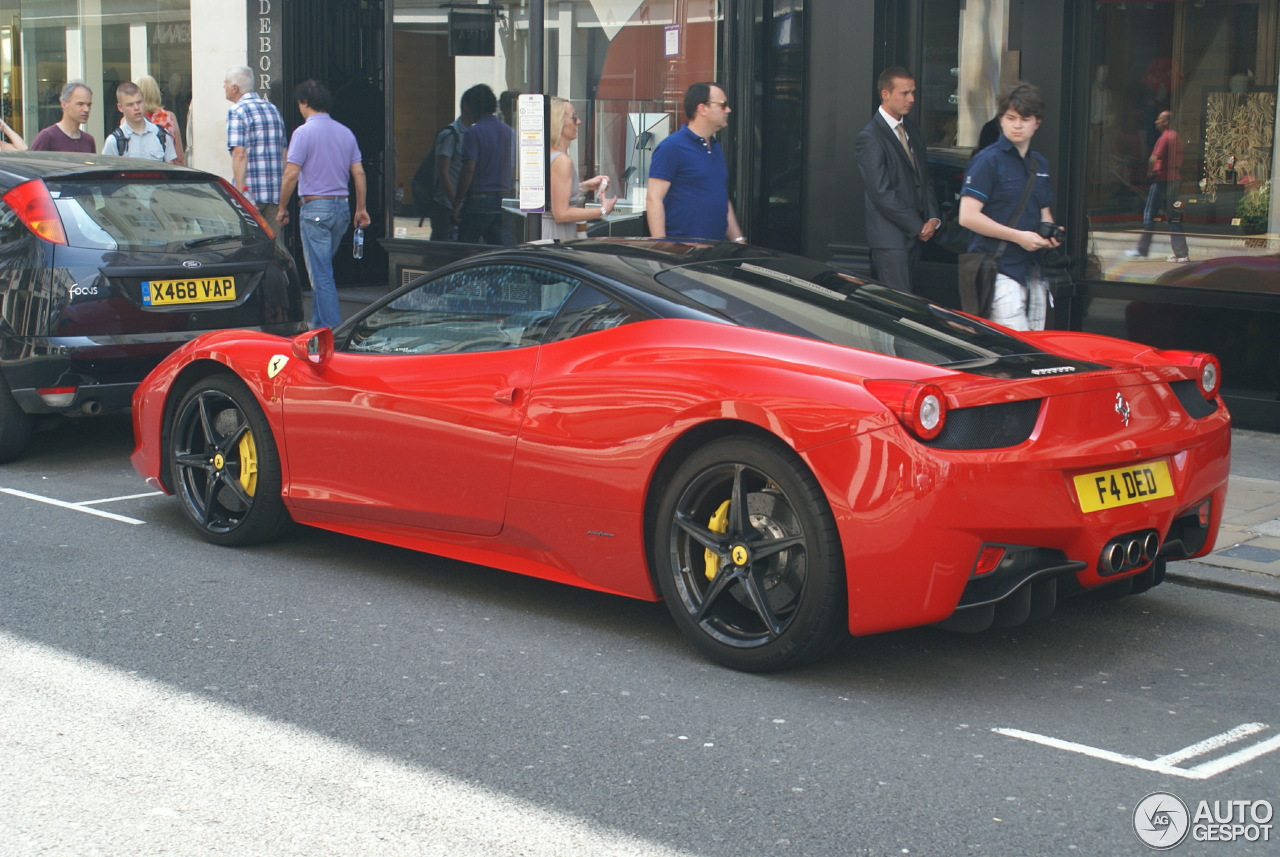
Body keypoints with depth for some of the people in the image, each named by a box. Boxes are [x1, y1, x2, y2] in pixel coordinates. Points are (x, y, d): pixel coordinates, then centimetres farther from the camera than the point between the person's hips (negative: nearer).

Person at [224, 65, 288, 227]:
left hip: (251, 192, -7)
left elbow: (239, 154, -16)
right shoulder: (273, 109, 17)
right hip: (276, 193, 7)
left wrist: (240, 192, -18)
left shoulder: (237, 112, -6)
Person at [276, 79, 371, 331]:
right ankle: (319, 322, 22)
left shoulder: (304, 132, -9)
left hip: (315, 208, -7)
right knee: (323, 269, 18)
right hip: (341, 207, 7)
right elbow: (359, 173, 9)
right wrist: (361, 209, 15)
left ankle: (331, 329, -6)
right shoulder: (345, 132, 9)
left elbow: (291, 175, -13)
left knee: (320, 274, -4)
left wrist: (282, 208, -3)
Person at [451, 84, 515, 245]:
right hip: (502, 200, 6)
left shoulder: (473, 133, -11)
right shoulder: (509, 131, 9)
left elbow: (469, 169, -16)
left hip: (478, 200, -6)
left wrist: (457, 203, -11)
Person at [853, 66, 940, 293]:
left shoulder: (913, 131, 15)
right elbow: (881, 193, -16)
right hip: (890, 237, -8)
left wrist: (933, 218, 1)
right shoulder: (870, 137, -12)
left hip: (916, 232, 8)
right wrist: (918, 226, -13)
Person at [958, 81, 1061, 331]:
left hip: (1032, 271, 8)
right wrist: (1019, 236, -16)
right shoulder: (988, 160, -7)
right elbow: (968, 217, -14)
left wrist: (1050, 233, 3)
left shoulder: (1039, 163, 15)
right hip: (999, 270, -8)